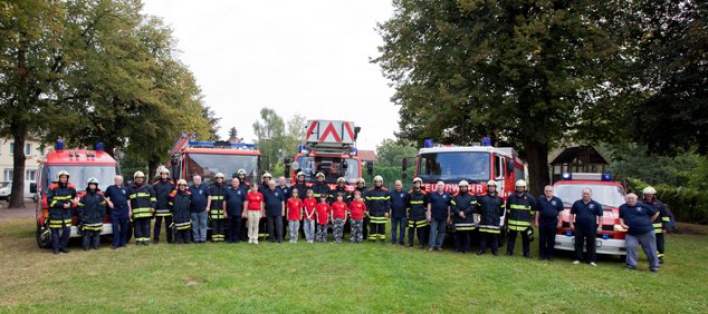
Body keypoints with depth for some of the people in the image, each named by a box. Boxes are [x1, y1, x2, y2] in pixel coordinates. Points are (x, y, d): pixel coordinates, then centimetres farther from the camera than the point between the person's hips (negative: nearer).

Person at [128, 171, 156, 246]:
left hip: (147, 211, -1)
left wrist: (152, 207, 1)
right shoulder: (131, 188, 10)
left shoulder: (148, 187, 8)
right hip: (136, 212, 1)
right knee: (137, 226, 2)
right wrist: (129, 209, 8)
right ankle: (139, 239, 9)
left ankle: (146, 239, 8)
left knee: (146, 226, 2)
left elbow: (153, 198, 10)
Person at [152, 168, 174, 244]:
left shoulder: (171, 184, 5)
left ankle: (169, 239, 14)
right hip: (158, 208, -1)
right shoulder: (156, 184, 3)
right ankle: (156, 239, 12)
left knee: (169, 224, 7)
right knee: (157, 224, 5)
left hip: (168, 208, 1)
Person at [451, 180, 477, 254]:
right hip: (457, 219, 1)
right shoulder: (455, 196, 9)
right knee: (457, 234, 3)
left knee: (467, 234, -1)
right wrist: (459, 213, -13)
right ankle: (457, 248, 10)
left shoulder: (472, 196, 5)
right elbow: (452, 206, 1)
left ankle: (466, 248, 5)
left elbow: (473, 206, -4)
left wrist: (464, 212, -12)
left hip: (468, 219, -1)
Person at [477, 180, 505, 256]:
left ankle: (495, 250, 11)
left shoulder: (499, 199, 7)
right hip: (484, 221, 0)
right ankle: (482, 249, 10)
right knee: (483, 236, 2)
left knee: (494, 236, 2)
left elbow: (501, 210, 14)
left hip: (495, 221, 0)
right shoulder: (482, 197, 6)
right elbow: (478, 208, 13)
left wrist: (496, 215, 11)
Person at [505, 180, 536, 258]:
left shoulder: (530, 198, 2)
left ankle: (527, 252, 13)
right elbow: (508, 209, 17)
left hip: (525, 223, -1)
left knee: (526, 238, 4)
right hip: (513, 222, 1)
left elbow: (533, 210, 11)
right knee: (511, 237, 7)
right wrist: (509, 217, 14)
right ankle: (509, 251, 16)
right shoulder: (511, 197, 6)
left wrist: (530, 218, 8)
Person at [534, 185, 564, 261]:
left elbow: (560, 212, 4)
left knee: (551, 240, 4)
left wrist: (559, 222, -1)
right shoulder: (540, 199, 7)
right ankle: (542, 254, 9)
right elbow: (537, 211, 8)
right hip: (542, 222, 1)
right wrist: (536, 221, 4)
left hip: (553, 222, -1)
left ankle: (550, 255, 11)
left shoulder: (557, 200, 4)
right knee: (542, 239, 3)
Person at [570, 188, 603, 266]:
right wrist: (571, 224, 5)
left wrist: (599, 226, -3)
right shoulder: (577, 203, 8)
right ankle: (577, 259, 8)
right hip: (579, 227, 1)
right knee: (578, 244, 2)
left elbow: (600, 216, 4)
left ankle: (591, 260, 8)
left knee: (591, 244, 2)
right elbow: (572, 214, 12)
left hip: (591, 228, -1)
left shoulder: (596, 205, 4)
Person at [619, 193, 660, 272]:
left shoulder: (643, 206, 4)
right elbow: (621, 217, 19)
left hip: (647, 232, -1)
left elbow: (655, 214, 13)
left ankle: (654, 266, 13)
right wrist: (622, 224, 0)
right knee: (631, 247, -15)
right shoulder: (623, 208, 10)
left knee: (651, 249, 3)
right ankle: (631, 265, -6)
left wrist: (647, 223, 10)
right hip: (631, 234, 1)